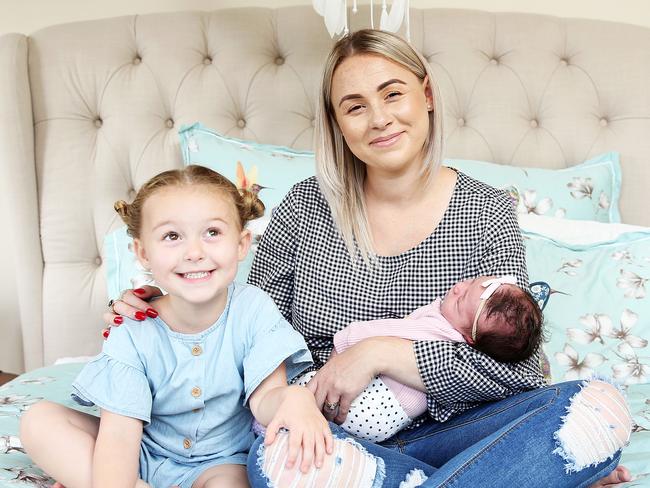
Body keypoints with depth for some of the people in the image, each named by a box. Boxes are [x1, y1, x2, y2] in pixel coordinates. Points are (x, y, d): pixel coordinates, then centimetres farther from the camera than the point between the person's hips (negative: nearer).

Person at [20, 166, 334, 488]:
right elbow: (120, 431, -22)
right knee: (38, 422, -17)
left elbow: (263, 400, -18)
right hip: (143, 455, 2)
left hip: (218, 460, -1)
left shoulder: (253, 309, -15)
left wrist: (295, 398, -43)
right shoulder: (135, 333, -16)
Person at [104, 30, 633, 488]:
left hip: (445, 429, 0)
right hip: (333, 433, 1)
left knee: (601, 407, -24)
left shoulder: (485, 211, -1)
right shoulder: (306, 207, 0)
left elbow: (510, 366, -9)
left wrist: (377, 351, -17)